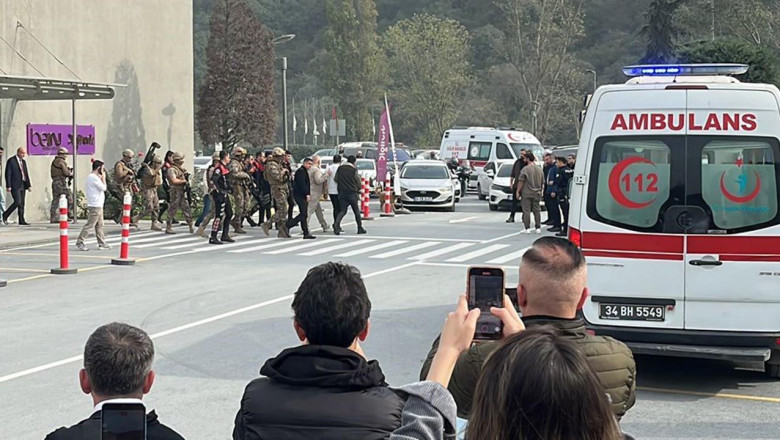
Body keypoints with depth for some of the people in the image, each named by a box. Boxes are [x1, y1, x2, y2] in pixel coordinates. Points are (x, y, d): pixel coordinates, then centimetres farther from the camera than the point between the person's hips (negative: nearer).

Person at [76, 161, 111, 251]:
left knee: (99, 225, 13)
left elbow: (102, 187, 19)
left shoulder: (92, 177, 16)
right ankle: (80, 242, -5)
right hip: (95, 206, -11)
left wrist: (101, 178, 9)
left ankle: (102, 243, 17)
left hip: (98, 205, 11)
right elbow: (104, 188, -18)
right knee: (90, 224, -8)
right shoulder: (94, 177, -16)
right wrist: (103, 177, -5)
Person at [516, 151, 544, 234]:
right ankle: (538, 228, 12)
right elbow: (542, 182, 13)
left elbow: (521, 181, -13)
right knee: (537, 211, 10)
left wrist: (518, 191, -5)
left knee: (526, 211, -1)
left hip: (527, 193, -5)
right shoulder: (539, 169, 7)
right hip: (537, 193, 5)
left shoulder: (525, 169, -12)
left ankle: (527, 228, -3)